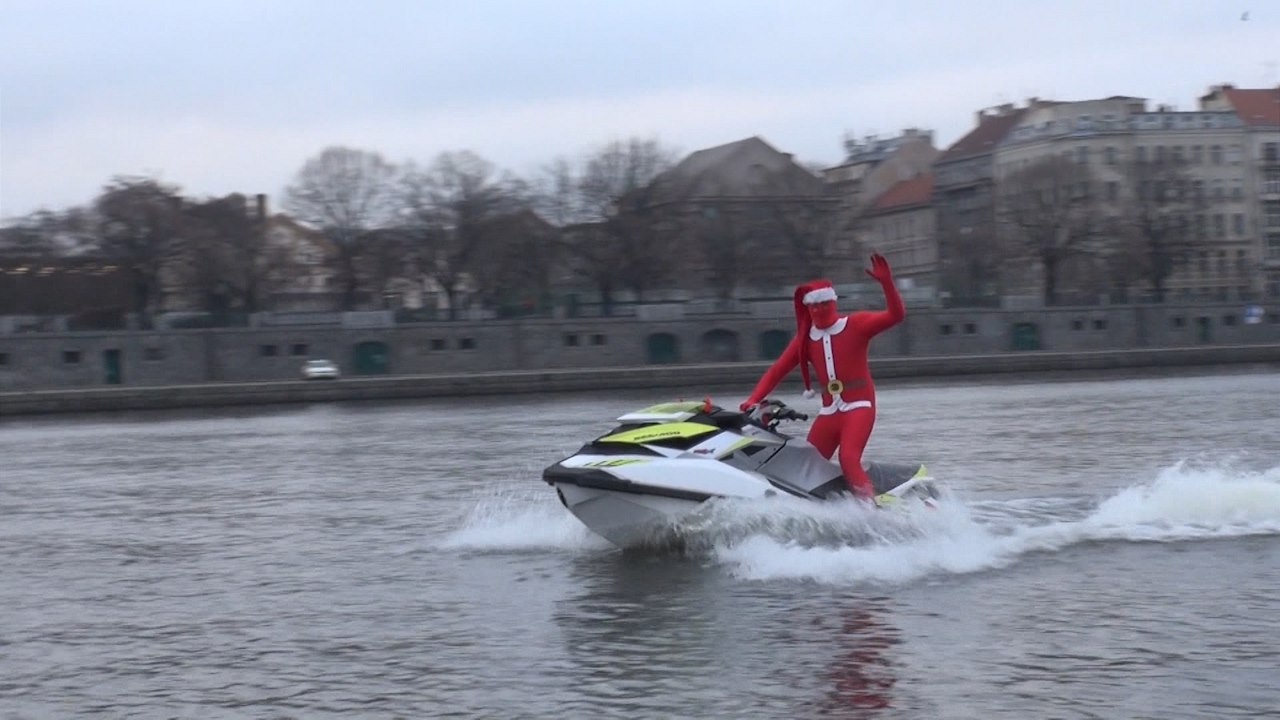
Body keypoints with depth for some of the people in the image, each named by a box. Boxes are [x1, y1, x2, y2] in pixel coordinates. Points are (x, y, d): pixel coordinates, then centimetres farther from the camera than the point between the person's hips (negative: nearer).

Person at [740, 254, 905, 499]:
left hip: (859, 407, -6)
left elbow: (895, 315, -15)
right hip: (829, 411, 6)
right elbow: (777, 370, 10)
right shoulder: (805, 338, 11)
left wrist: (886, 283, -31)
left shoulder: (855, 324, -3)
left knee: (848, 458, -27)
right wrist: (753, 400, -3)